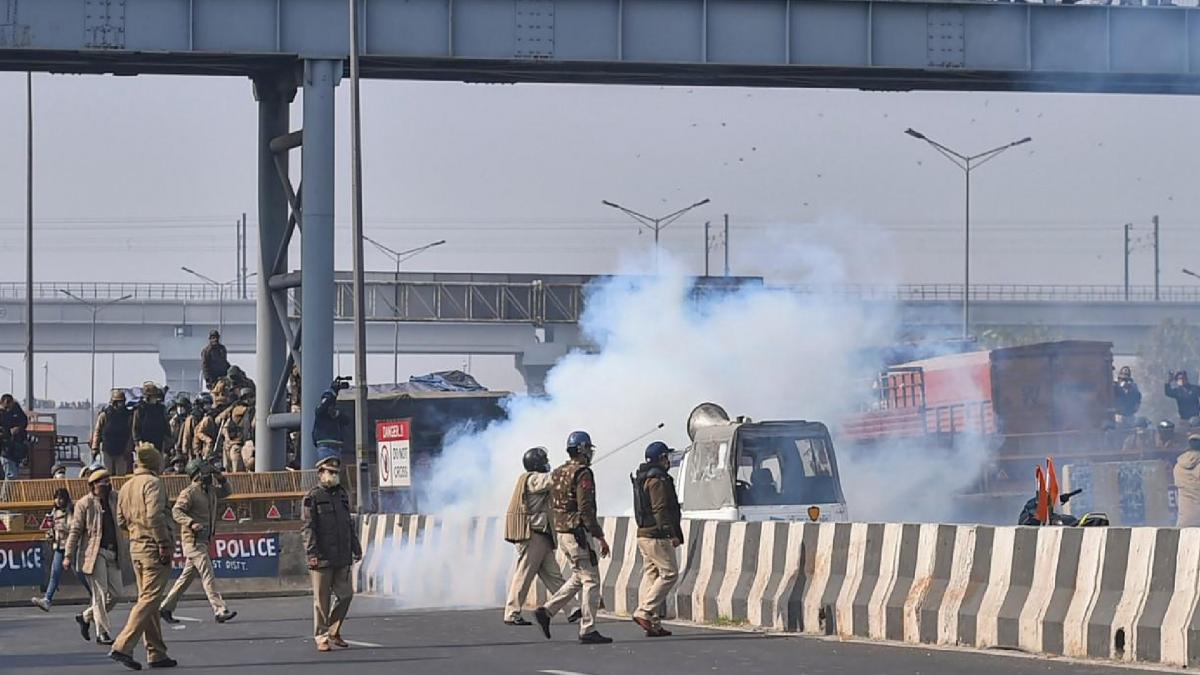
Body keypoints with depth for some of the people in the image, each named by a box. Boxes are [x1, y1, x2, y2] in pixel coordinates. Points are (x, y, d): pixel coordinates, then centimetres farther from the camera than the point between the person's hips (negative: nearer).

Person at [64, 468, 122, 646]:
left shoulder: (113, 499, 12)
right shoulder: (84, 503, -3)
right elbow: (75, 531, -3)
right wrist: (69, 556, -8)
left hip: (112, 553, 6)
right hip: (94, 553, -6)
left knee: (114, 593, 6)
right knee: (100, 593, -7)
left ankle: (86, 617, 26)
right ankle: (102, 633, -1)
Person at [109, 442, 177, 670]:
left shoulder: (126, 487, 13)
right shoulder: (152, 483, -11)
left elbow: (121, 521, 15)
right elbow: (154, 516, -21)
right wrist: (164, 544, -18)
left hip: (136, 546, 9)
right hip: (154, 547, -9)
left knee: (147, 599, 12)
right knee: (149, 600, -9)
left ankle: (156, 653, 14)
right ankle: (122, 647, -17)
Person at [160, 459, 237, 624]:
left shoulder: (210, 491, 14)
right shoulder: (189, 492, -11)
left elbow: (226, 492, 30)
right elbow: (176, 511, -20)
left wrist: (222, 479, 10)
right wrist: (191, 523, -35)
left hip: (203, 540, 9)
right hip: (193, 540, -9)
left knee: (188, 576, 13)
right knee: (208, 575, -13)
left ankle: (166, 608, 21)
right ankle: (220, 611, -18)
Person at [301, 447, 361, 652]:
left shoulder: (342, 495, 15)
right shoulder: (312, 498, -5)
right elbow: (307, 527, -10)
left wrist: (356, 548, 19)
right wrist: (311, 553, -17)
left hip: (342, 558, 6)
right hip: (322, 558, -6)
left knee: (345, 594, 5)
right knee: (322, 599, -1)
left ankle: (334, 631, 20)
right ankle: (321, 637, 5)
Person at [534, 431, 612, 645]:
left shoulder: (557, 473, 13)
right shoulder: (583, 474, -14)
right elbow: (586, 509, -20)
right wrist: (600, 537, -17)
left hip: (561, 532, 9)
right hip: (578, 533, -9)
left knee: (578, 579, 18)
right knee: (590, 581, -3)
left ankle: (546, 611, 10)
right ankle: (588, 630, -4)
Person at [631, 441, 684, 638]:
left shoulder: (642, 478, 19)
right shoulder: (658, 480, -13)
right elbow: (660, 509, -19)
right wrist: (672, 534, -19)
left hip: (644, 533, 10)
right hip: (657, 535, -10)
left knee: (650, 575, 9)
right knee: (669, 573, -7)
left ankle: (652, 622, 8)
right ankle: (644, 612, -14)